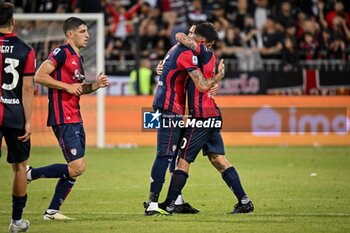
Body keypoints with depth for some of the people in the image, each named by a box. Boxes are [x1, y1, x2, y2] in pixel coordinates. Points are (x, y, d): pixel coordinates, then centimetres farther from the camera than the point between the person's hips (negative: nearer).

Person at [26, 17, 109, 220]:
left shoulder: (78, 58, 19)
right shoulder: (61, 53, -10)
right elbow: (39, 76, -18)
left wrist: (96, 85, 12)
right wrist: (67, 86, -17)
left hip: (75, 119, 10)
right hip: (63, 119, -10)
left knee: (75, 169, 8)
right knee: (78, 167, -15)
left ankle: (53, 210, 14)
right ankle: (30, 174, -3)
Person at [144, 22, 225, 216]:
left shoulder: (177, 48, 15)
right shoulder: (187, 54, -16)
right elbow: (202, 86, -20)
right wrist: (220, 75, -2)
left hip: (165, 106, 10)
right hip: (171, 110, -10)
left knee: (178, 153, 15)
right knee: (165, 155, -10)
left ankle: (177, 200, 21)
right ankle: (152, 204, -12)